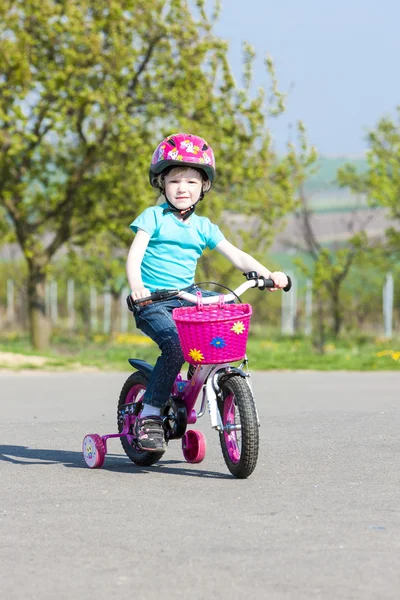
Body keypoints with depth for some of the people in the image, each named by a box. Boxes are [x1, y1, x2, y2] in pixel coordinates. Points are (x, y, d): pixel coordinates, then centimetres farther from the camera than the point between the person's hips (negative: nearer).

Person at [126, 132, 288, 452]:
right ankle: (149, 415, -19)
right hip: (152, 301, -5)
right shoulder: (153, 217, 0)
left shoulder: (204, 227, 12)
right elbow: (134, 256, -14)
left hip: (187, 297, 5)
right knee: (175, 344, -29)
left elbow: (237, 256, 6)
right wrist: (136, 286, -34)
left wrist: (269, 274, -11)